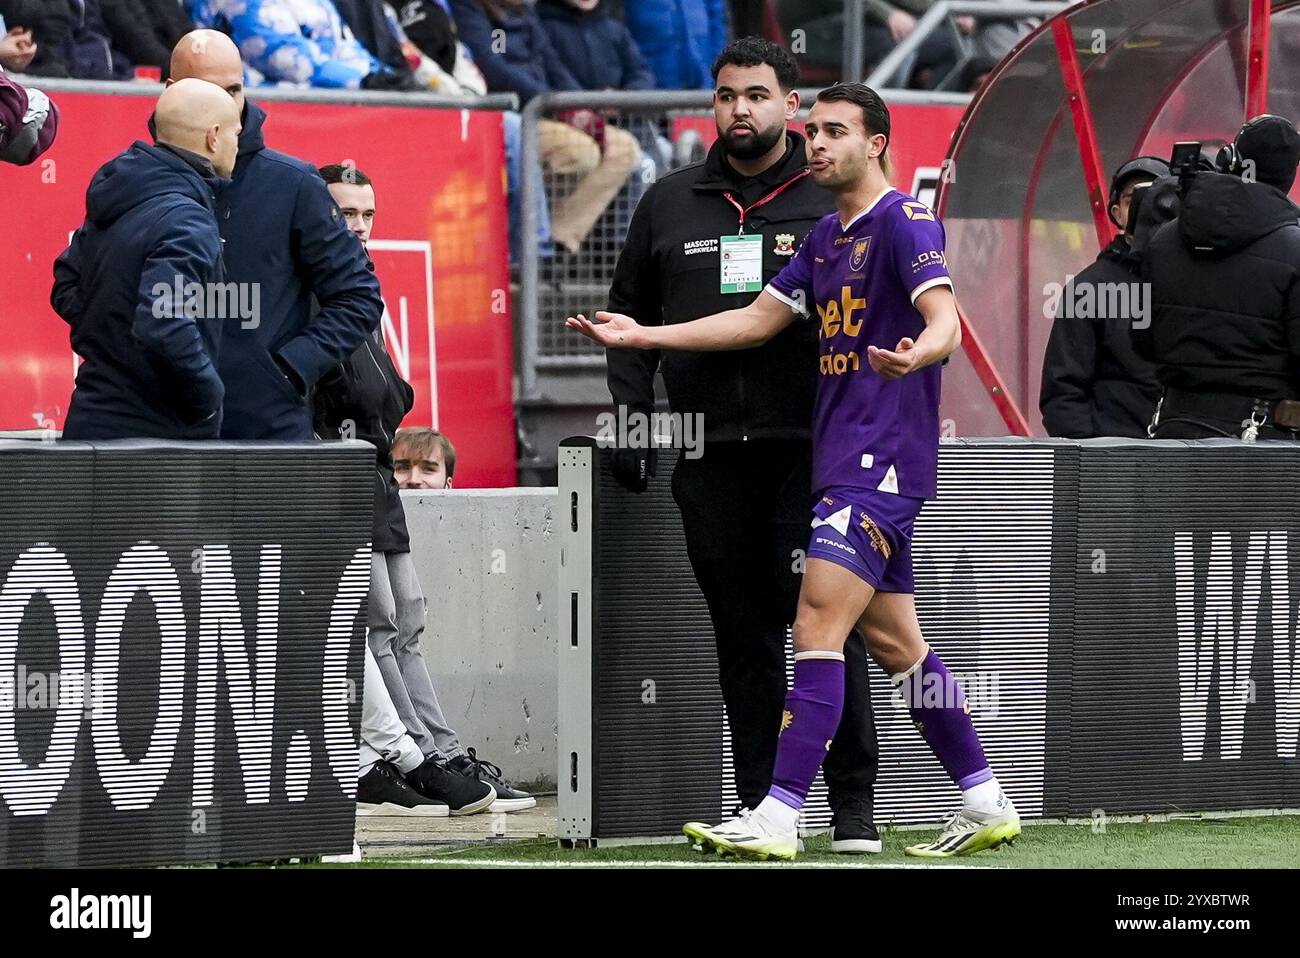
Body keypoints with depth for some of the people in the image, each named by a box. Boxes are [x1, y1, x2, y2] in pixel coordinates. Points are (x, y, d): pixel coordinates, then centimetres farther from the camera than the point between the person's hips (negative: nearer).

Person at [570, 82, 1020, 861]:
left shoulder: (906, 222, -10)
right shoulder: (827, 236, 17)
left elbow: (945, 322, -23)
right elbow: (759, 320, 23)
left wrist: (916, 352, -46)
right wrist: (644, 337, 18)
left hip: (884, 460, -9)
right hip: (844, 463, 9)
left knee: (818, 626, -16)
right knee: (894, 643, 11)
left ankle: (778, 818, -20)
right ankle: (986, 804, 18)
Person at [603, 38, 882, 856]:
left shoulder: (835, 202, 4)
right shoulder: (671, 204, 14)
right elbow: (632, 313, 18)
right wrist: (633, 416, 7)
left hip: (810, 445, -3)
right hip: (710, 454, 3)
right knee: (743, 635, 6)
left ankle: (854, 803, -4)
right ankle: (759, 803, 10)